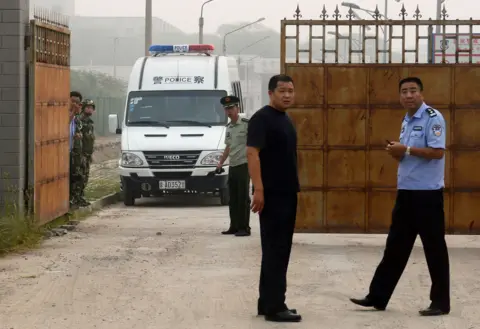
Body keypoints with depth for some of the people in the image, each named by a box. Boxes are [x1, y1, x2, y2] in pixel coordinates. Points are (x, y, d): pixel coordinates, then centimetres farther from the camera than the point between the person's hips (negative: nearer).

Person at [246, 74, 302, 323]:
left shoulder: (285, 120, 16)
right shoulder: (262, 118, -12)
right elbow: (252, 154, -19)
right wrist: (258, 189, -25)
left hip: (288, 193, 9)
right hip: (272, 194, -9)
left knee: (280, 250, 11)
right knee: (274, 250, -8)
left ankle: (267, 302, 17)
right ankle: (274, 307, -5)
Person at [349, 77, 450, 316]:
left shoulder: (433, 118, -11)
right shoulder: (407, 121, 16)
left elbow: (437, 152, -20)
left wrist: (406, 149, -19)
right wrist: (396, 152, -2)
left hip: (428, 193, -8)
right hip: (406, 191, 8)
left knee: (434, 249, 0)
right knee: (395, 246, 11)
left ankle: (440, 302, 9)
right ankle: (378, 296, 15)